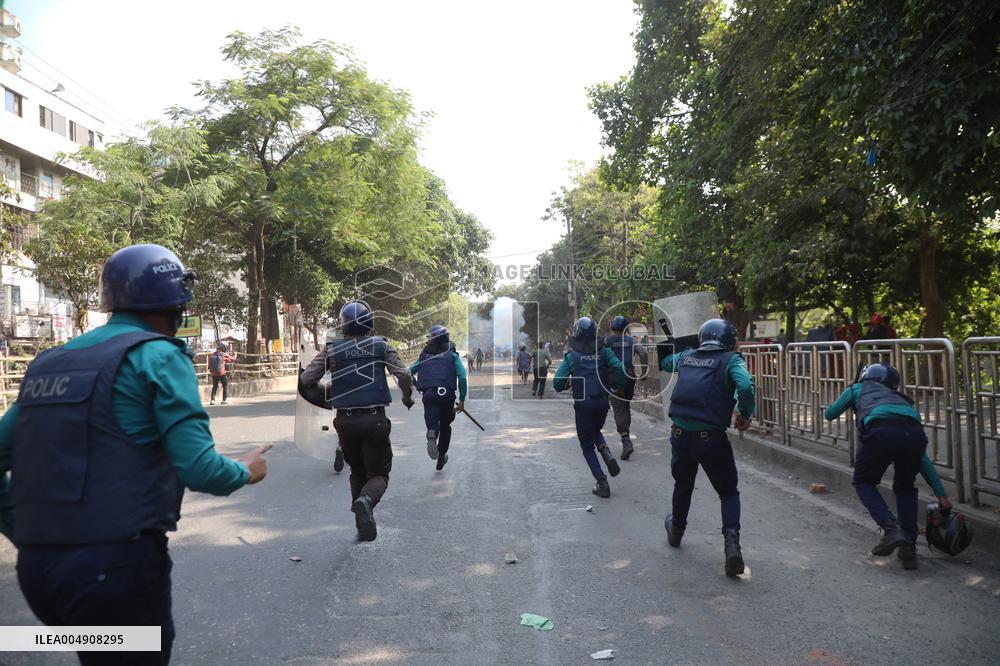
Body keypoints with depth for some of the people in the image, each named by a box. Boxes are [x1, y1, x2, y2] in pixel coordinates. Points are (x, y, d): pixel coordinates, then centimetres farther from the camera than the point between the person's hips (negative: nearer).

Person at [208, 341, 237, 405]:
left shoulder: (212, 355, 1)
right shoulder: (224, 355, -10)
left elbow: (209, 364, 7)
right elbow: (232, 359, 3)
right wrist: (234, 355, 23)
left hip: (213, 374, 4)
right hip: (221, 373, -4)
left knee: (214, 386, 18)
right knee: (225, 385, 12)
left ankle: (212, 400, 11)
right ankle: (225, 399, 8)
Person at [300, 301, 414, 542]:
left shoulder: (331, 349, 3)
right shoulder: (381, 345, 1)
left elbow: (305, 380, 0)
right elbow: (403, 374, -7)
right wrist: (407, 397, 13)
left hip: (345, 421, 2)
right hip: (375, 419, -2)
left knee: (357, 470, 21)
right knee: (378, 473, 5)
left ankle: (363, 523, 19)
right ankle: (366, 500, -28)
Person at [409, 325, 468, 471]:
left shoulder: (424, 355, 15)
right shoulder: (452, 355, 9)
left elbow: (408, 373, 13)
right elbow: (462, 377, -3)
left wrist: (418, 387, 27)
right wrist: (462, 399, 2)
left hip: (428, 395, 0)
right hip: (447, 394, 0)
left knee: (433, 424, -5)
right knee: (445, 426, 21)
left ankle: (432, 434, -42)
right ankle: (441, 459, 26)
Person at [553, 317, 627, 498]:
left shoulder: (571, 356, -3)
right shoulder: (604, 352, 2)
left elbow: (557, 383, -9)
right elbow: (620, 369, -12)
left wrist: (565, 385, 14)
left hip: (583, 404, -3)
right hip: (602, 402, 3)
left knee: (587, 445, 10)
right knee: (595, 432, 31)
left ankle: (602, 483, -1)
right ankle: (607, 454, 1)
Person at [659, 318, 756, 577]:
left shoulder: (685, 357, 9)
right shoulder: (730, 360, -4)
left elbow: (663, 362, 30)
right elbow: (746, 387, -23)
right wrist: (745, 415, -7)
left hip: (680, 434, 4)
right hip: (711, 438, -4)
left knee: (683, 484, 28)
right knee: (728, 492, 14)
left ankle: (676, 530, 47)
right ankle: (731, 541, -5)